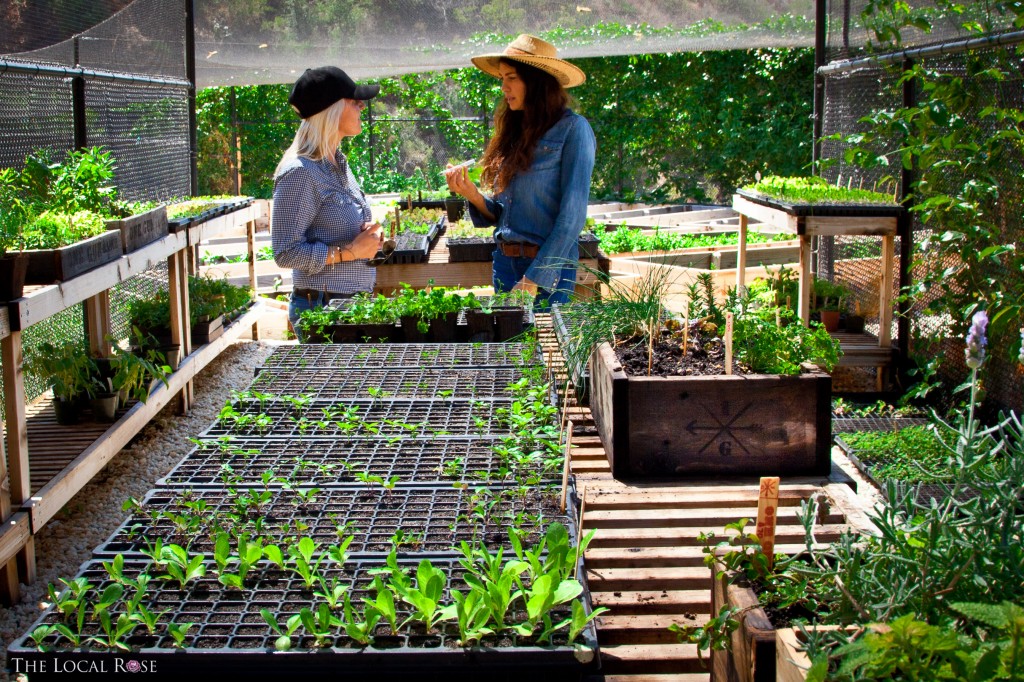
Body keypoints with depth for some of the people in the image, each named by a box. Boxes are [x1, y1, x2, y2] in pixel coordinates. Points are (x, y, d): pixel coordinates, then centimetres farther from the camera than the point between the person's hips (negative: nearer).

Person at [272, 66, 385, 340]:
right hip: (322, 307, -9)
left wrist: (370, 238, 5)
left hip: (354, 304, 9)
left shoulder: (338, 163, 12)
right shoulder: (300, 172, -16)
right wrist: (350, 251, -18)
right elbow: (286, 252, -19)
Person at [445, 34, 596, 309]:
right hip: (504, 262, 6)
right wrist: (472, 195, -5)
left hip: (548, 265, -6)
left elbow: (572, 216, -14)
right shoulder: (514, 133, 11)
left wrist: (534, 279, -18)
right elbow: (500, 214, 14)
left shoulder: (572, 129, -8)